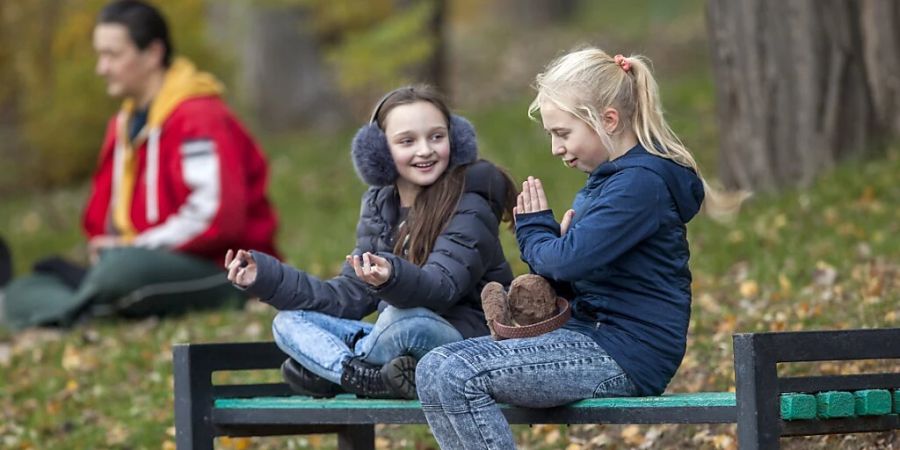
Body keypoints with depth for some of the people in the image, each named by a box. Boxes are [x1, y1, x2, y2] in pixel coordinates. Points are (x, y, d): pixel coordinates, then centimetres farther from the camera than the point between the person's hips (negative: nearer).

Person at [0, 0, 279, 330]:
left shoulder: (199, 118, -12)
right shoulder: (123, 125, 16)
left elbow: (217, 216, -24)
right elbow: (103, 215, 21)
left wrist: (135, 245, -18)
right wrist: (105, 248, -3)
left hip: (220, 275, -9)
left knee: (125, 268, -40)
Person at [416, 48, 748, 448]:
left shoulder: (641, 182, -14)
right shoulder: (608, 178, 19)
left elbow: (570, 261, -23)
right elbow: (568, 279, 21)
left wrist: (534, 235, 0)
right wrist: (544, 235, -1)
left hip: (627, 355, -11)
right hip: (592, 334, 11)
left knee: (460, 379, -21)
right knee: (434, 370, -1)